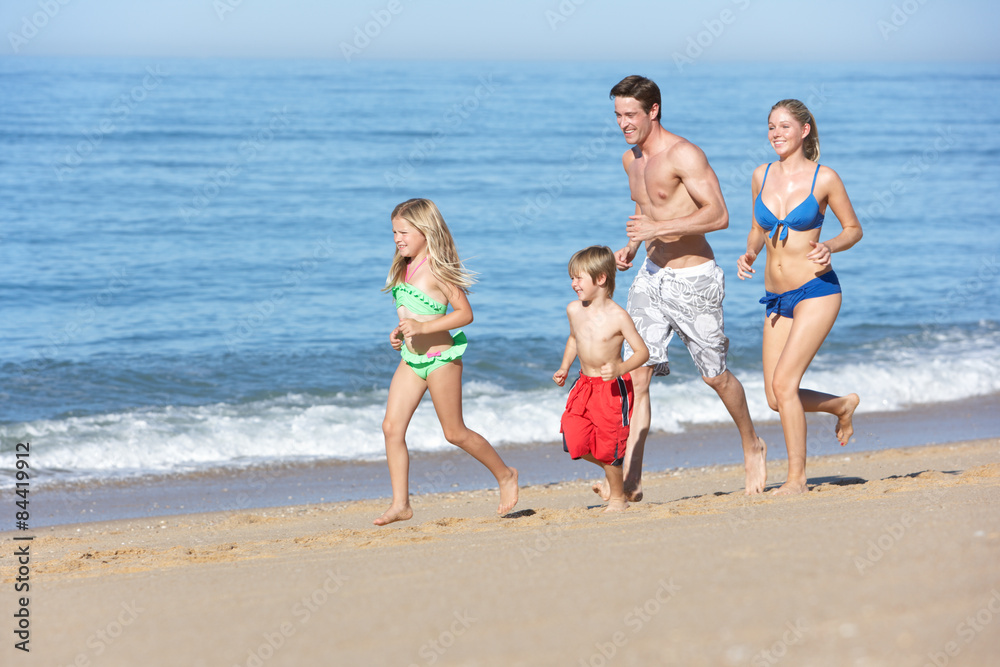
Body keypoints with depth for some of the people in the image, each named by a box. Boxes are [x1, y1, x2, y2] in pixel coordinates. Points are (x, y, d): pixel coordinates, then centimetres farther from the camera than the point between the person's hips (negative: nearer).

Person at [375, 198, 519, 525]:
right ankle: (400, 504, -1)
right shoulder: (404, 268, 9)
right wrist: (400, 332, 5)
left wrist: (423, 327, -25)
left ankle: (505, 475, 24)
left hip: (440, 358, -8)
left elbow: (465, 313, -18)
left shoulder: (436, 269, -15)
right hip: (410, 359, 8)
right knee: (391, 427, -4)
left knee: (455, 433, 3)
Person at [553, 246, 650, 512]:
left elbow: (642, 352, -12)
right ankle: (614, 469, 23)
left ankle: (617, 497, 21)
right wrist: (564, 368, 13)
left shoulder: (617, 316, -16)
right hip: (584, 386, 6)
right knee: (574, 442, -5)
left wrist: (620, 368, -29)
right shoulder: (574, 310, 2)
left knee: (608, 448, -2)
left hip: (613, 389, -6)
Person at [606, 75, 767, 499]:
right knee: (635, 375, -6)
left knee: (715, 376, 7)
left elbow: (718, 215, -23)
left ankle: (752, 447, 32)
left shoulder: (683, 155, -16)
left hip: (692, 280, -7)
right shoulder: (630, 160, 9)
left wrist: (658, 228, -28)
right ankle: (630, 479, -10)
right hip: (651, 276, 7)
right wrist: (632, 246, 9)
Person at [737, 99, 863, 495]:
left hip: (816, 291, -6)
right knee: (776, 398, 5)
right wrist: (748, 255, 0)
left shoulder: (824, 178, -7)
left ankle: (797, 478, -5)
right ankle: (843, 405, 33)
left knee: (783, 383, -17)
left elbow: (854, 229, 3)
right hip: (776, 298, 6)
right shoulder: (761, 176, 7)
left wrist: (829, 248, -16)